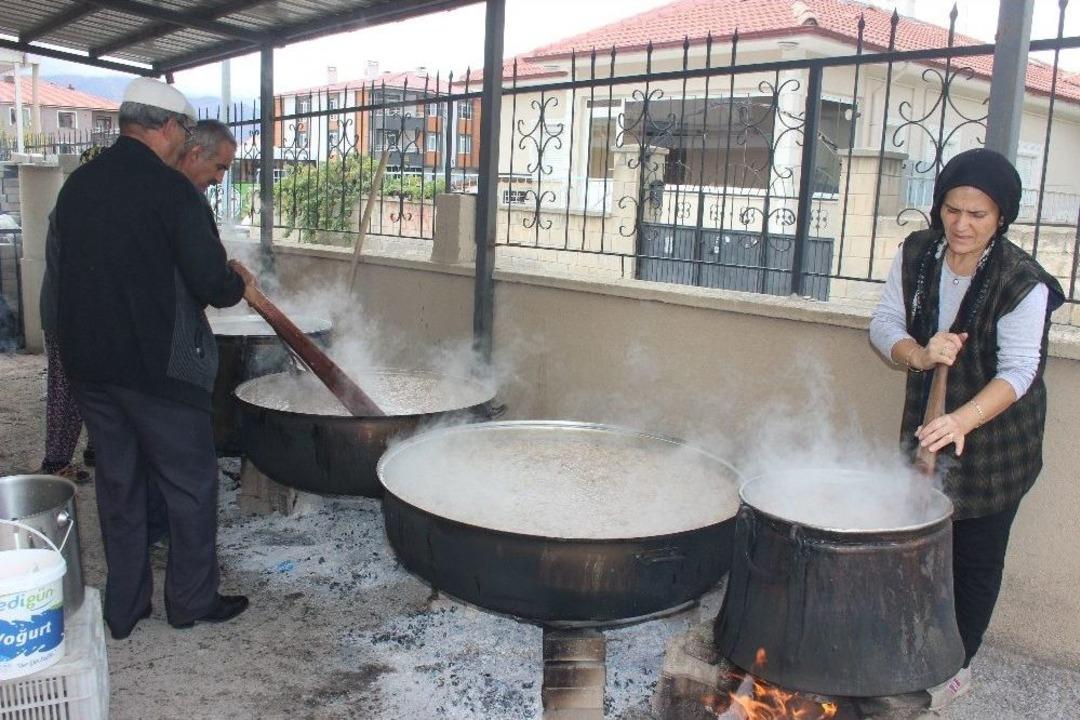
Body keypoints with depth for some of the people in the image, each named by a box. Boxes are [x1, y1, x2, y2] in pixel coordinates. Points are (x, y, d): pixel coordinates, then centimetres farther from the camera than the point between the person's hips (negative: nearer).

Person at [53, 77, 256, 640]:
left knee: (117, 484, 16)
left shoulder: (76, 186, 7)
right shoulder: (170, 189, -14)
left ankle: (124, 608, 26)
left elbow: (82, 270, 16)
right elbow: (212, 283, -18)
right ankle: (193, 600, 21)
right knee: (191, 486, 9)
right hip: (158, 366, -7)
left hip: (88, 361, 7)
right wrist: (238, 280, 5)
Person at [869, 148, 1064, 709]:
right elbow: (884, 324, -3)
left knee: (975, 558, 7)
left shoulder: (1023, 282, -19)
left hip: (995, 440, -4)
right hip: (926, 423, 4)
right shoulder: (916, 255, -5)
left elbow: (1017, 371, -24)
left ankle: (955, 667, 27)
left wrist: (962, 420, -40)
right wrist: (920, 355, -24)